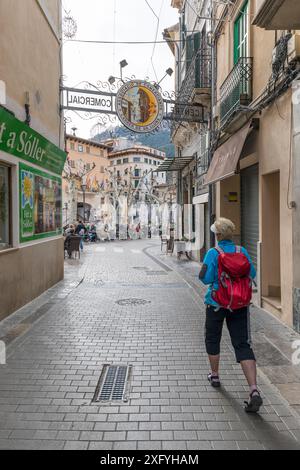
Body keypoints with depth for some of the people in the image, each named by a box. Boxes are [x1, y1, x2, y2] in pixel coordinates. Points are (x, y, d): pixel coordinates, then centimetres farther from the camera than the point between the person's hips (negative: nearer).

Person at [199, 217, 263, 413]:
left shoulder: (213, 253, -13)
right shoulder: (242, 251, -2)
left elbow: (205, 278, -15)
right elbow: (252, 274, 5)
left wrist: (205, 266, 4)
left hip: (217, 303, -2)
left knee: (213, 339, 21)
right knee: (243, 345, 1)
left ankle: (215, 375, 37)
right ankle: (254, 390, -11)